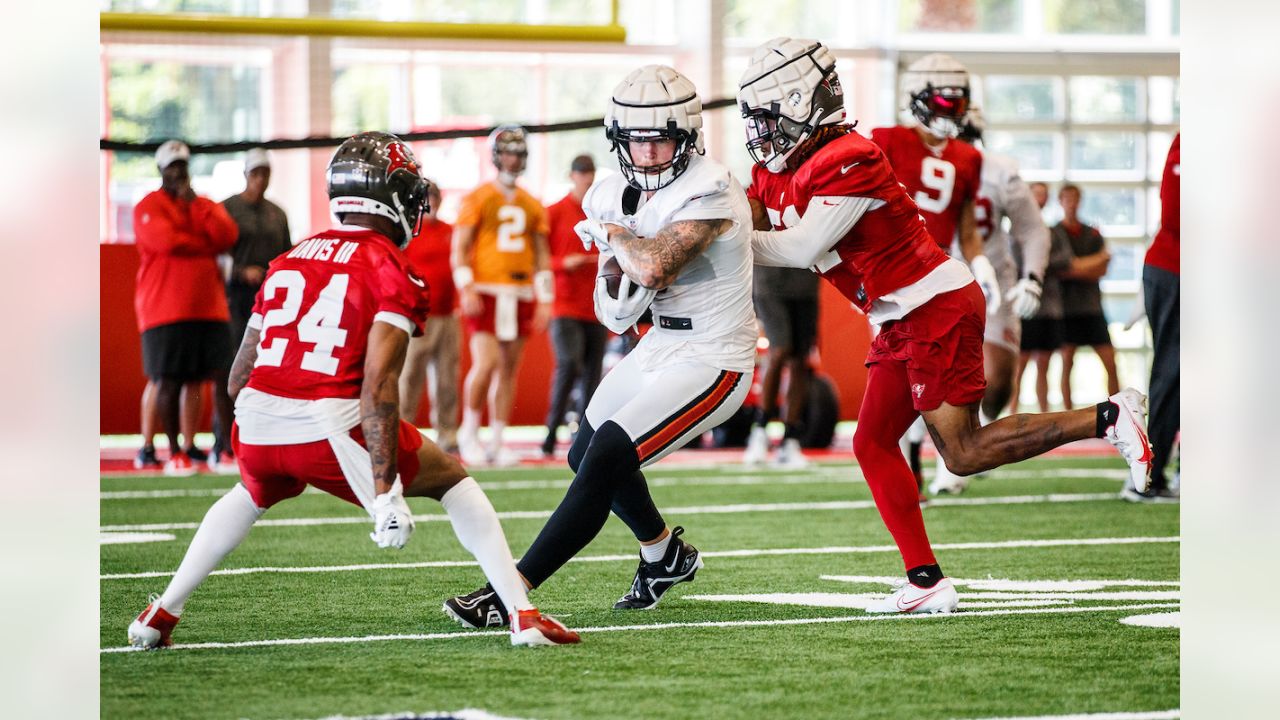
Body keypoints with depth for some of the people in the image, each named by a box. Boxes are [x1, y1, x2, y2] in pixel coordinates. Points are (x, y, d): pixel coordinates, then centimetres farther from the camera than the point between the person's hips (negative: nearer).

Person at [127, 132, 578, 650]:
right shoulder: (391, 272, -1)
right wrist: (385, 490, -16)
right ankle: (523, 616, 6)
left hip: (256, 419, 5)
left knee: (253, 494, 39)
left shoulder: (289, 261, 18)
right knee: (452, 480, 16)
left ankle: (162, 613, 34)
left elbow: (238, 378, 19)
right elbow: (378, 386, -13)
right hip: (330, 427, -5)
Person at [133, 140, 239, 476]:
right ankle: (175, 452, 4)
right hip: (164, 308, -5)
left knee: (222, 378, 0)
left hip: (209, 308, 5)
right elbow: (168, 240, -17)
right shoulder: (149, 207, 0)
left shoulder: (206, 205, 17)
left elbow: (227, 236, -1)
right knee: (167, 381, -3)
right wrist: (207, 245, -3)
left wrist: (195, 204, -6)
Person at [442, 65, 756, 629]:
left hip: (710, 364, -10)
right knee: (586, 454, 24)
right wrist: (614, 271, -15)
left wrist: (613, 234, -18)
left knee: (602, 464, -18)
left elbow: (654, 266, -39)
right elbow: (615, 316, 8)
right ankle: (665, 556, 47)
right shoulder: (617, 195, 2)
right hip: (662, 346, 10)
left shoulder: (708, 192, -23)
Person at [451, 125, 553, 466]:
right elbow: (460, 249, -2)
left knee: (509, 370, 4)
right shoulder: (478, 198, 0)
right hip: (486, 293, -5)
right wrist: (466, 288, -14)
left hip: (520, 295, 5)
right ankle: (469, 432, 3)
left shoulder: (532, 205, 13)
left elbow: (541, 255, 16)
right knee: (486, 364, -15)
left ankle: (497, 442, 9)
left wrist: (544, 300, 9)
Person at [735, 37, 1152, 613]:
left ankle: (1107, 421, -3)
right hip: (905, 321, 10)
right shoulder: (803, 167, 11)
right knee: (873, 444, 6)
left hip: (937, 308, -10)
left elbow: (800, 250, -20)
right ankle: (925, 582, 7)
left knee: (964, 454, -9)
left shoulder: (847, 161, -19)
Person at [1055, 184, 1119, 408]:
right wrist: (1091, 265, -9)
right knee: (1067, 363, -5)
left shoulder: (1093, 235, 13)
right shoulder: (1053, 234, 3)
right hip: (1066, 308, -3)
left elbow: (1102, 270, 4)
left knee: (1111, 363, -2)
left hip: (1092, 307, 3)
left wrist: (1074, 269, -10)